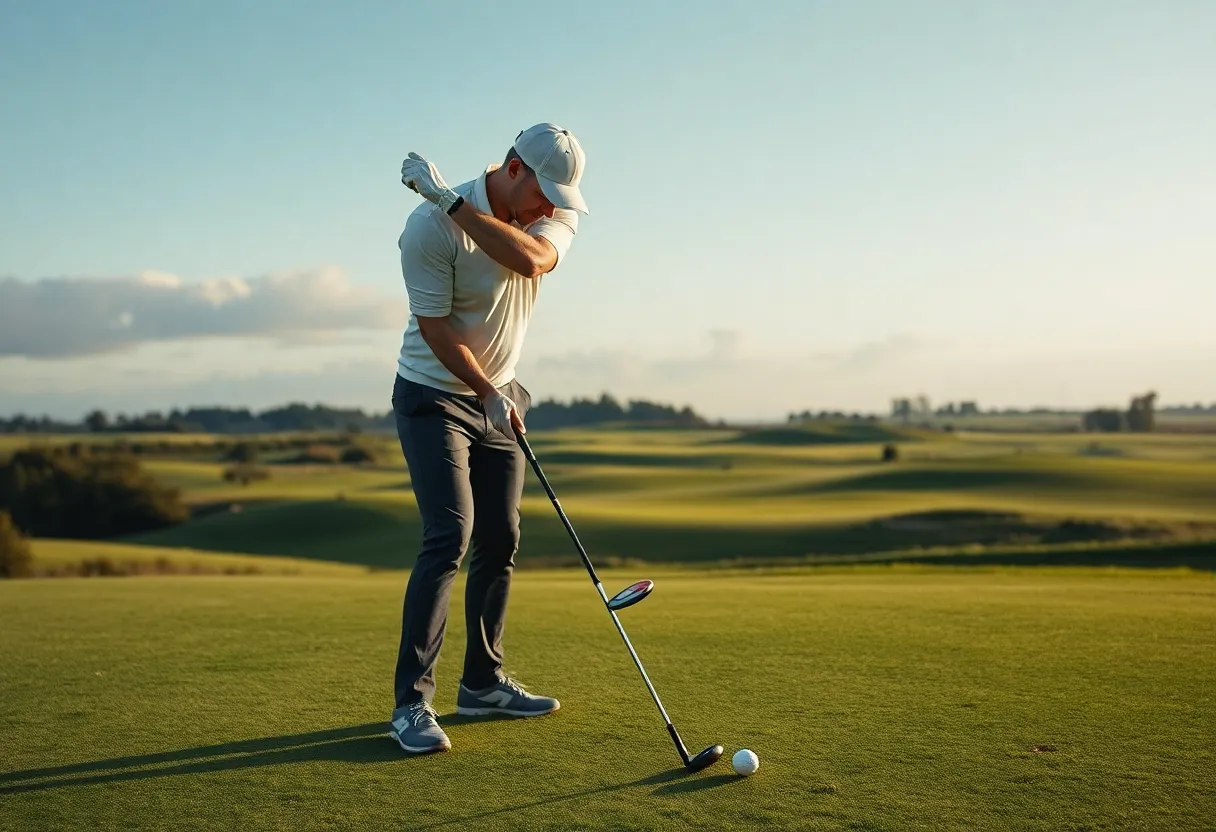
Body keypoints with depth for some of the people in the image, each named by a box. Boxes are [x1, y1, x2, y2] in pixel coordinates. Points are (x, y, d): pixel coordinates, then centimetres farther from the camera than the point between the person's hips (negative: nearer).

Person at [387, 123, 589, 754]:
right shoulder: (430, 226, -20)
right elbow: (434, 325, -17)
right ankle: (411, 703, -12)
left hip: (498, 395, 6)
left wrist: (452, 201, -28)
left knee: (500, 542, 6)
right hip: (434, 395, -6)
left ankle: (482, 683, 19)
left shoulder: (557, 215, -5)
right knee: (449, 536, -16)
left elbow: (530, 259, -28)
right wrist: (489, 394, -17)